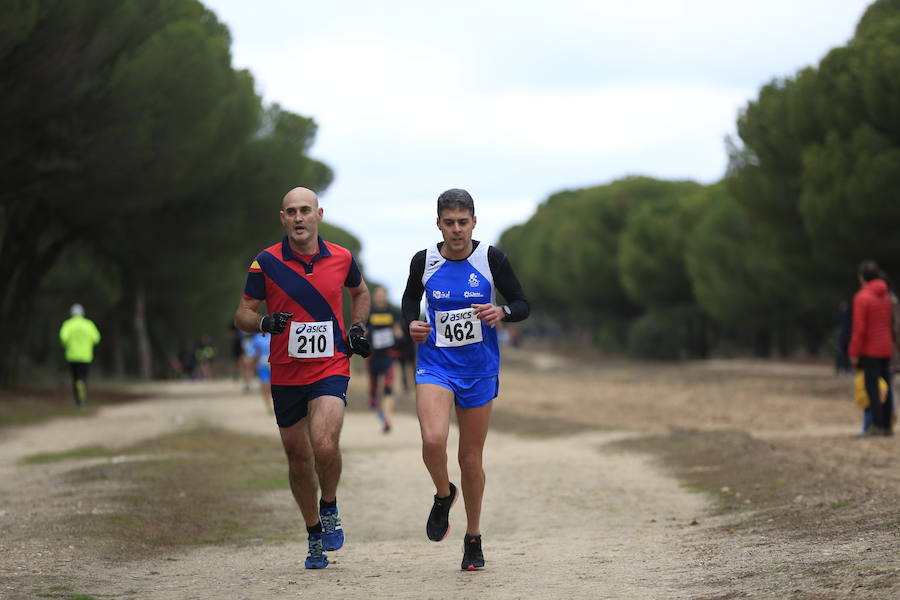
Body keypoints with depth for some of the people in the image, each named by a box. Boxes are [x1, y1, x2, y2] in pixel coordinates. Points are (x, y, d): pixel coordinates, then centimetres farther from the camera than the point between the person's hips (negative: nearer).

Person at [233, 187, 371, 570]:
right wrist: (265, 322, -20)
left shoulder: (341, 258, 0)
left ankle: (330, 509, 5)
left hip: (331, 368, -1)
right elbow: (242, 315, 1)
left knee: (325, 445, -24)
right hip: (285, 374, 1)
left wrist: (357, 328, 8)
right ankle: (315, 536, 29)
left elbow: (359, 291, 23)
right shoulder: (266, 262, -5)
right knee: (298, 458, 10)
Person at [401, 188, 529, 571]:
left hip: (479, 370, 0)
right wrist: (411, 324, -4)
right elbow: (410, 298, 17)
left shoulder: (491, 259, -6)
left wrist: (501, 313, -21)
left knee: (471, 460, 7)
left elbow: (522, 304, 1)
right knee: (433, 440, -25)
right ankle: (443, 496, 7)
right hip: (435, 366, 0)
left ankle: (473, 539, 28)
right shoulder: (424, 261, -3)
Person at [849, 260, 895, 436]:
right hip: (886, 349, 7)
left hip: (870, 351, -7)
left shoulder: (862, 297, -13)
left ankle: (877, 425, -5)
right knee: (886, 387, 9)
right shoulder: (886, 296, 9)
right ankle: (887, 426, 12)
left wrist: (854, 352, -11)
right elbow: (890, 324, 14)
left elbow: (859, 328, -16)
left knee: (872, 387, -4)